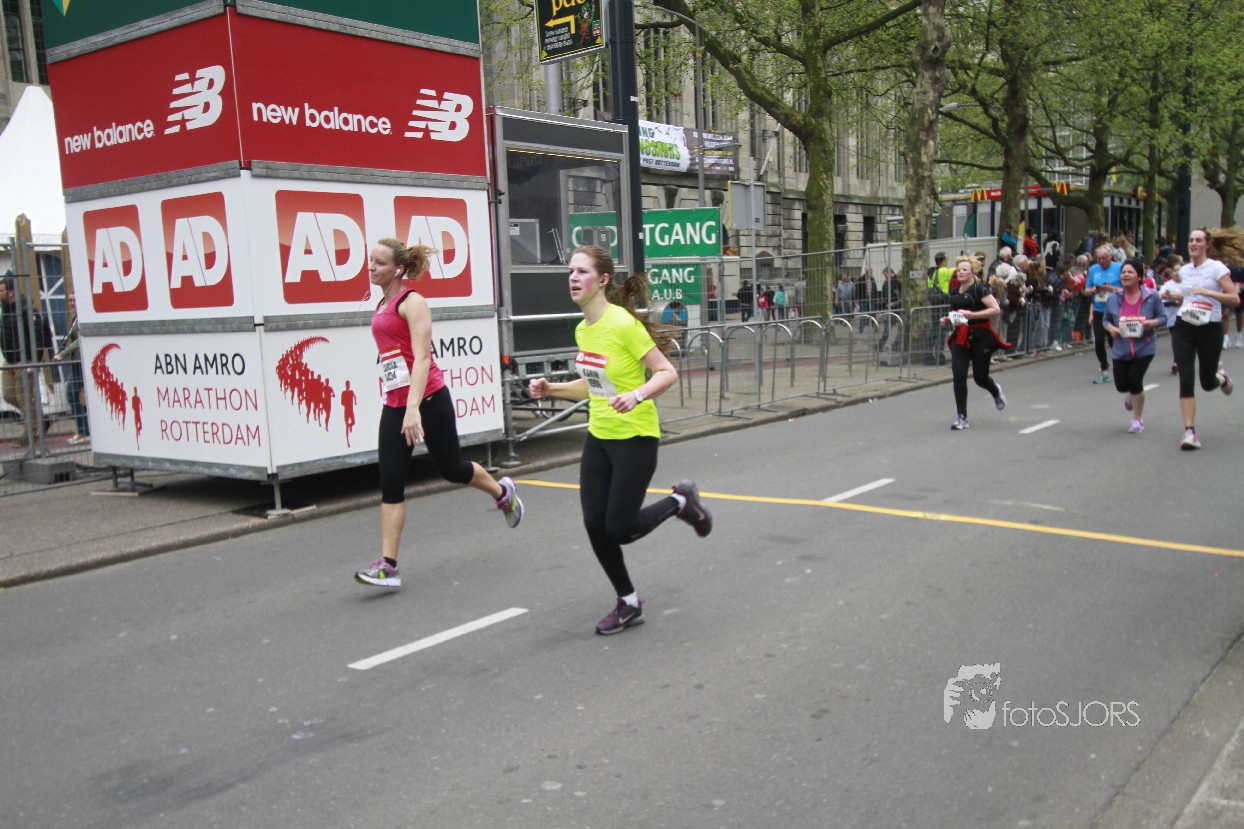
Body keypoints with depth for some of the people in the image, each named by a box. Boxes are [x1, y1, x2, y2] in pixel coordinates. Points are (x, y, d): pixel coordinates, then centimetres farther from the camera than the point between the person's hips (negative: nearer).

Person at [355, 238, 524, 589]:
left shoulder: (412, 302, -11)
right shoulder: (381, 306, 13)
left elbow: (422, 358, -20)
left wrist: (414, 408, -29)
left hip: (428, 400, -7)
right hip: (394, 405, 7)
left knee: (450, 468, 9)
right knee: (390, 483, -2)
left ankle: (502, 492, 40)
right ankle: (387, 566, -2)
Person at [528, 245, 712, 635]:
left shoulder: (623, 324, -19)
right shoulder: (583, 329, 5)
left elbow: (667, 373, -19)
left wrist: (637, 395, -35)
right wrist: (551, 389, 4)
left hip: (635, 437, -7)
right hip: (598, 436, 8)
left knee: (618, 528, -4)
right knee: (594, 524, 3)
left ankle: (680, 502, 24)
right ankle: (628, 603, 22)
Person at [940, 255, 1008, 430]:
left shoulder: (980, 289, -10)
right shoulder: (954, 293, 11)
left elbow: (996, 309, -19)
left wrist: (972, 315, -25)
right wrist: (948, 320, 6)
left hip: (980, 337, -5)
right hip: (960, 337, 5)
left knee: (980, 377, 6)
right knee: (958, 376, -9)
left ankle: (996, 391, 44)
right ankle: (961, 417, -2)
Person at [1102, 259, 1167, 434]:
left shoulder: (1151, 296, -7)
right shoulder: (1113, 299, -1)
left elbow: (1163, 317, 1)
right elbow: (1106, 320, 11)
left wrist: (1152, 323, -20)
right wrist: (1110, 328, -11)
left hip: (1144, 348, -3)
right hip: (1121, 349, 3)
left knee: (1135, 380, -11)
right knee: (1121, 385, 2)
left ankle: (1138, 419, 11)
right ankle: (1131, 394, 44)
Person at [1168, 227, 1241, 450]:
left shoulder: (1216, 267, -6)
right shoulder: (1184, 270, 9)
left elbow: (1235, 299, -13)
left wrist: (1207, 292, -23)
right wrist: (1175, 297, 7)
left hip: (1210, 329, -3)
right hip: (1183, 328, 3)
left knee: (1207, 383, 7)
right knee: (1186, 380, -8)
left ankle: (1221, 377, 46)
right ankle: (1189, 432, -6)